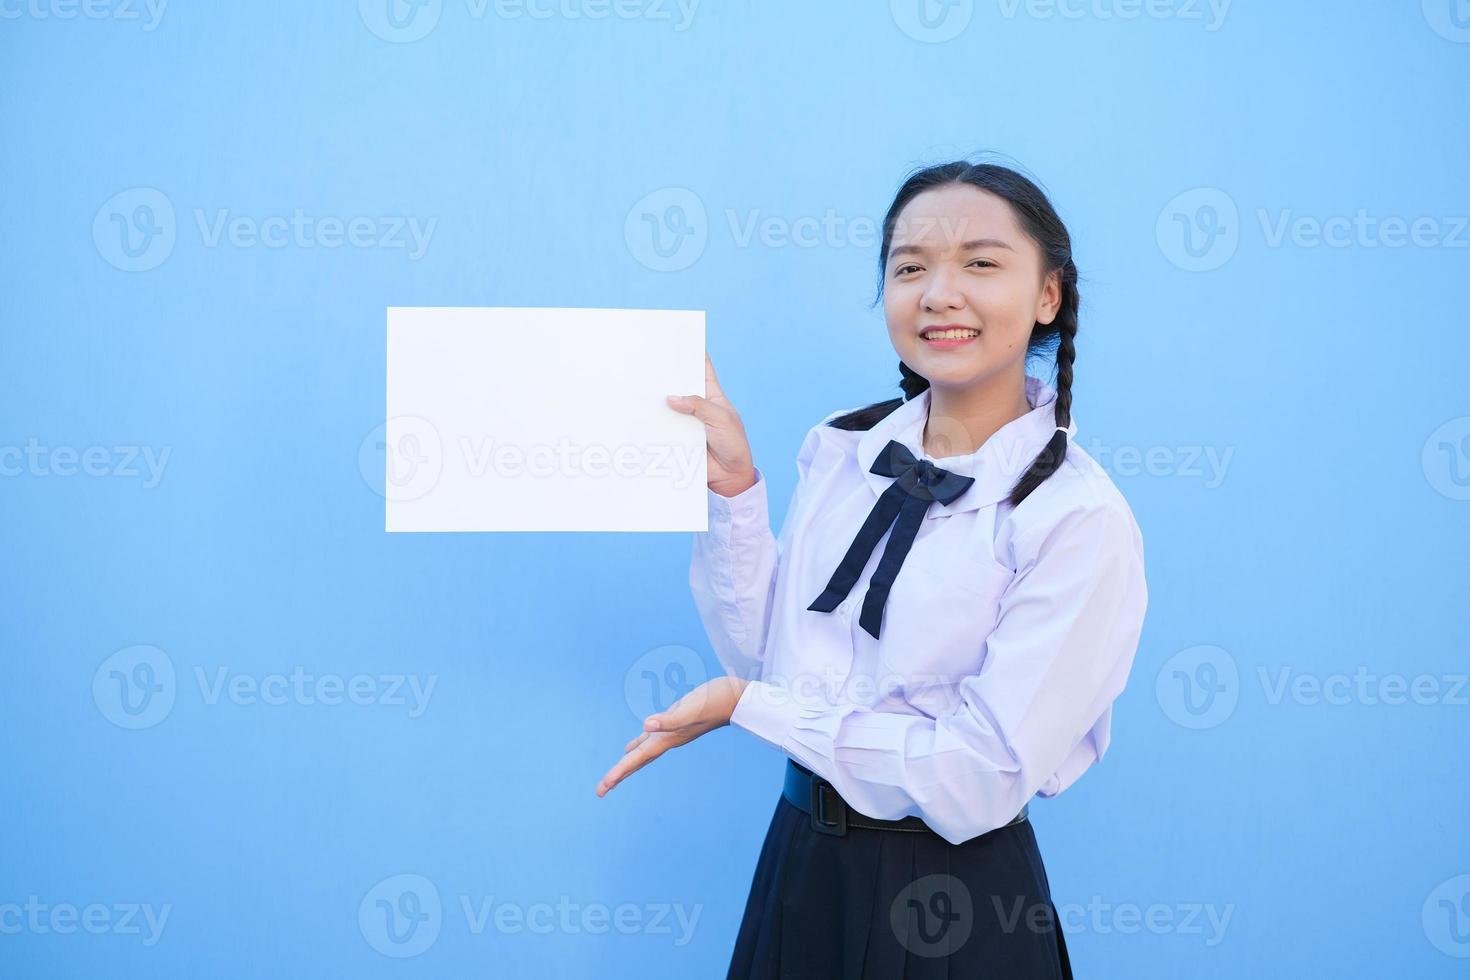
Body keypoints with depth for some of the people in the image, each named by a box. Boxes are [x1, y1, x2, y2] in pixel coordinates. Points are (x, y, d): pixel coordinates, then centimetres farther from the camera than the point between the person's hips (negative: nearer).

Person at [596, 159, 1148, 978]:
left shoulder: (1079, 518, -19)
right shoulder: (840, 449, -2)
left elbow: (981, 781, -22)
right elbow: (763, 655, 1)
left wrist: (748, 705, -18)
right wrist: (734, 488, -9)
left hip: (952, 902, -5)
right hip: (800, 859, 5)